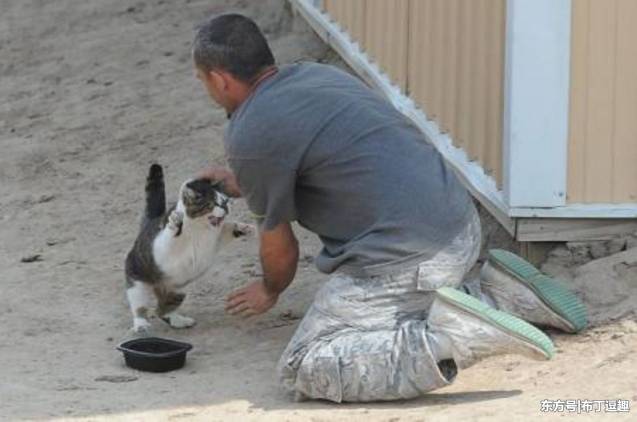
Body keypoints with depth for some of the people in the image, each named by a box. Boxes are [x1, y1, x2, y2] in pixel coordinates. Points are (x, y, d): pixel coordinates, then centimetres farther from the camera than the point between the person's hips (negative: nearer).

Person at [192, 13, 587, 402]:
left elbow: (277, 242, 4)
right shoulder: (314, 74, 16)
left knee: (306, 370, -8)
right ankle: (502, 296, 16)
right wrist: (241, 183, 47)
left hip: (405, 258, -9)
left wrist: (270, 290, 25)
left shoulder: (251, 135, -10)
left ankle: (452, 336, -20)